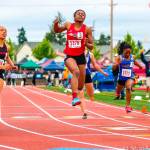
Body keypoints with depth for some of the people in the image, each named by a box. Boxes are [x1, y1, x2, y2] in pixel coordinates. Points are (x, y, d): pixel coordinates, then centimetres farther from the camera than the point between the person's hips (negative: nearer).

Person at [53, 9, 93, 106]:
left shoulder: (87, 29, 1)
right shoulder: (68, 25, 2)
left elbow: (91, 46, 5)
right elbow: (57, 30, 20)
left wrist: (86, 44, -18)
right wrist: (56, 24, -1)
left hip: (81, 56, 2)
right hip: (70, 56, -2)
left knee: (81, 84, 10)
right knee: (76, 71, -34)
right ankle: (75, 98, -42)